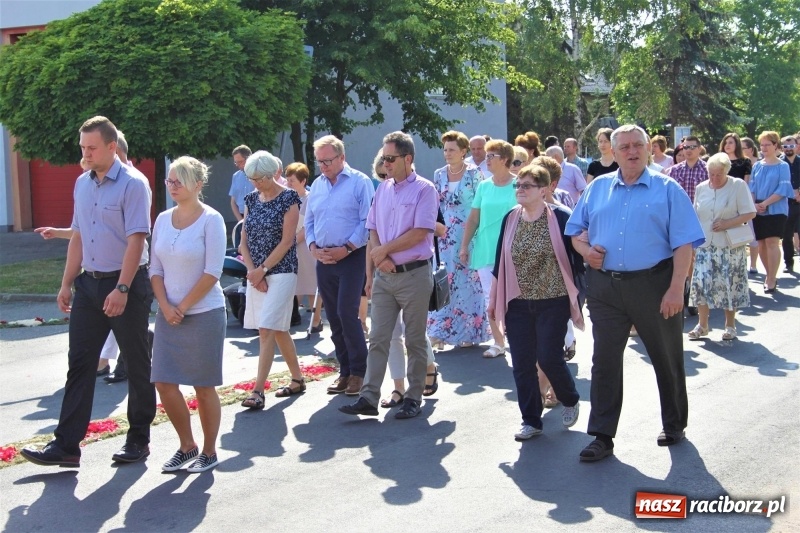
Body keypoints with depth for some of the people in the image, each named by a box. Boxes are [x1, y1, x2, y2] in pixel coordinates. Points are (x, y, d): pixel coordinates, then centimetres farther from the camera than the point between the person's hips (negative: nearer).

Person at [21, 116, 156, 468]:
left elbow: (136, 240, -17)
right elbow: (78, 237, 16)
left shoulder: (132, 184, -11)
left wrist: (121, 289, -23)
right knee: (79, 363, 3)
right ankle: (66, 445, 5)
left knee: (137, 364, 6)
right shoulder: (82, 183, 11)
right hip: (89, 283, 7)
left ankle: (138, 439, 18)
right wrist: (67, 284, 13)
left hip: (126, 284, -7)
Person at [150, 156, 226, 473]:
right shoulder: (163, 220, 8)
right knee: (164, 383, 3)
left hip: (204, 313, -5)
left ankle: (209, 452, 17)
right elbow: (155, 269, 8)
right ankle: (187, 446, 21)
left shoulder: (211, 220, -8)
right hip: (168, 314, 5)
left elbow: (212, 272, -12)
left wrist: (183, 307, -12)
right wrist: (165, 306, -6)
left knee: (203, 386, 2)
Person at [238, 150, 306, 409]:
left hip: (281, 272, -7)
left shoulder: (288, 198, -8)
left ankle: (258, 391, -12)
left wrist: (262, 269, -13)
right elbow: (244, 241, 8)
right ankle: (298, 380, 26)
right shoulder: (251, 199, 9)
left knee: (267, 330, -12)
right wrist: (252, 271, -4)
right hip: (255, 274, 7)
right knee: (279, 330, 13)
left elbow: (286, 241, -13)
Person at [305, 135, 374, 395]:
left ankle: (358, 372, 0)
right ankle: (345, 371, 18)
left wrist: (346, 249, -16)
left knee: (347, 314, -12)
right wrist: (313, 247, 0)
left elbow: (367, 222, -10)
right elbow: (309, 222, 17)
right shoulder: (317, 185, 14)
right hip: (324, 260, 6)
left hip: (351, 257, -6)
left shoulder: (359, 182, -4)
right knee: (333, 318, 8)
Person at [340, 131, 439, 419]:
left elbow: (420, 233, -15)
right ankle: (369, 397, 4)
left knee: (415, 341, 5)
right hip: (384, 276, 6)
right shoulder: (383, 189, 12)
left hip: (414, 274, -5)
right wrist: (373, 267, -2)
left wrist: (383, 250, -9)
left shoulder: (424, 190, -6)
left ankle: (413, 399, 13)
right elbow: (373, 232, 12)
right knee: (377, 339, 3)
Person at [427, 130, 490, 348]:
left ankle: (469, 332, 11)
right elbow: (435, 204, 14)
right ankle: (441, 330, 5)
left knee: (468, 280, 0)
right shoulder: (439, 175, 10)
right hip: (445, 236, 4)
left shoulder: (474, 173, -3)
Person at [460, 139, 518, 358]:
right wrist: (464, 246, 7)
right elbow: (473, 219, 11)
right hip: (485, 250, 4)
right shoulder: (483, 186, 9)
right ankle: (498, 342, 15)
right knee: (490, 298, 5)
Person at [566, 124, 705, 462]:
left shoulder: (667, 190, -1)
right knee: (604, 361, 1)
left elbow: (684, 243, -7)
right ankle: (602, 437, 8)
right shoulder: (597, 188, 10)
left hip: (653, 284, -2)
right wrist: (585, 249, -6)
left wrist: (676, 289, -16)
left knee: (667, 359, 12)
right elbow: (575, 230, 17)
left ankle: (674, 425, 32)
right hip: (605, 287, 2)